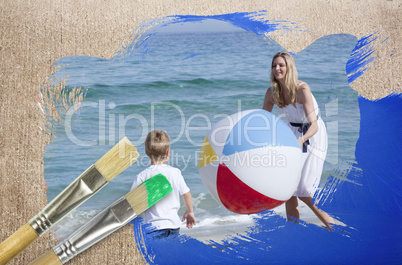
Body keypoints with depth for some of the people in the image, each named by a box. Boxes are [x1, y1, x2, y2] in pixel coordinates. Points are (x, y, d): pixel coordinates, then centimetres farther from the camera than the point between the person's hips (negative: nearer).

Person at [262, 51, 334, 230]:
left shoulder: (302, 89, -26)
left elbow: (314, 125, -31)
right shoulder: (271, 93, -9)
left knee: (304, 192, -11)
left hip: (313, 137, -6)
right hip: (293, 136, 6)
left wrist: (301, 139, -50)